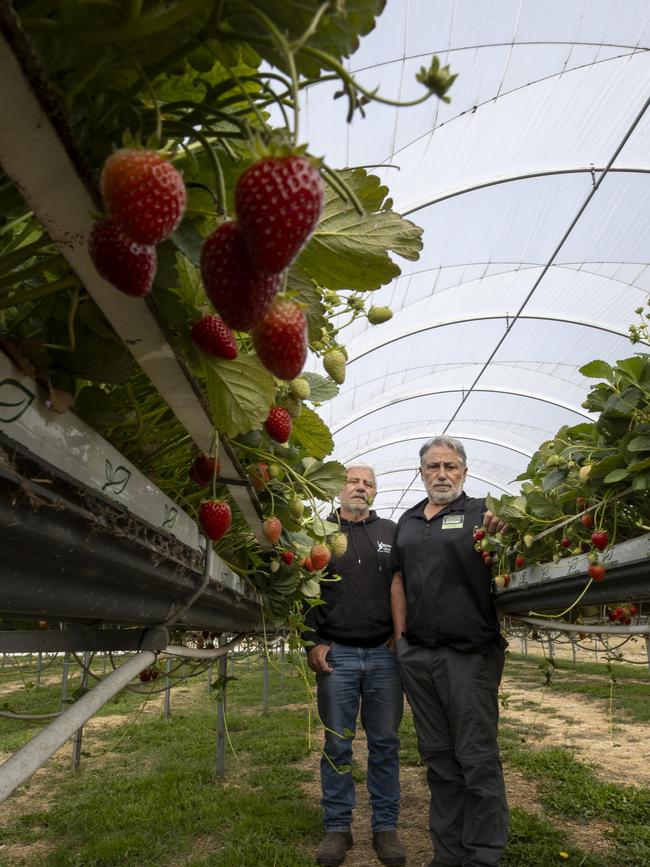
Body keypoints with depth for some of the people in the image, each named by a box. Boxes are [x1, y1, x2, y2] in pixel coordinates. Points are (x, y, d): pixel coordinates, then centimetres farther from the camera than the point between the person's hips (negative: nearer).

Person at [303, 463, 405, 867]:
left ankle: (386, 827, 22)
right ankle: (337, 827, 21)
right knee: (336, 745, 7)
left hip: (385, 653, 1)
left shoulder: (392, 532, 10)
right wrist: (314, 642, -5)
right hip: (336, 653, -1)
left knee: (385, 743, 8)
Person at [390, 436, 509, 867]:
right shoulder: (407, 522, 14)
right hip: (417, 655, 5)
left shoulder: (480, 512, -2)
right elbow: (399, 581, 16)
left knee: (477, 759, 3)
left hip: (469, 653, -5)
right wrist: (401, 638, 10)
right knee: (438, 758, 16)